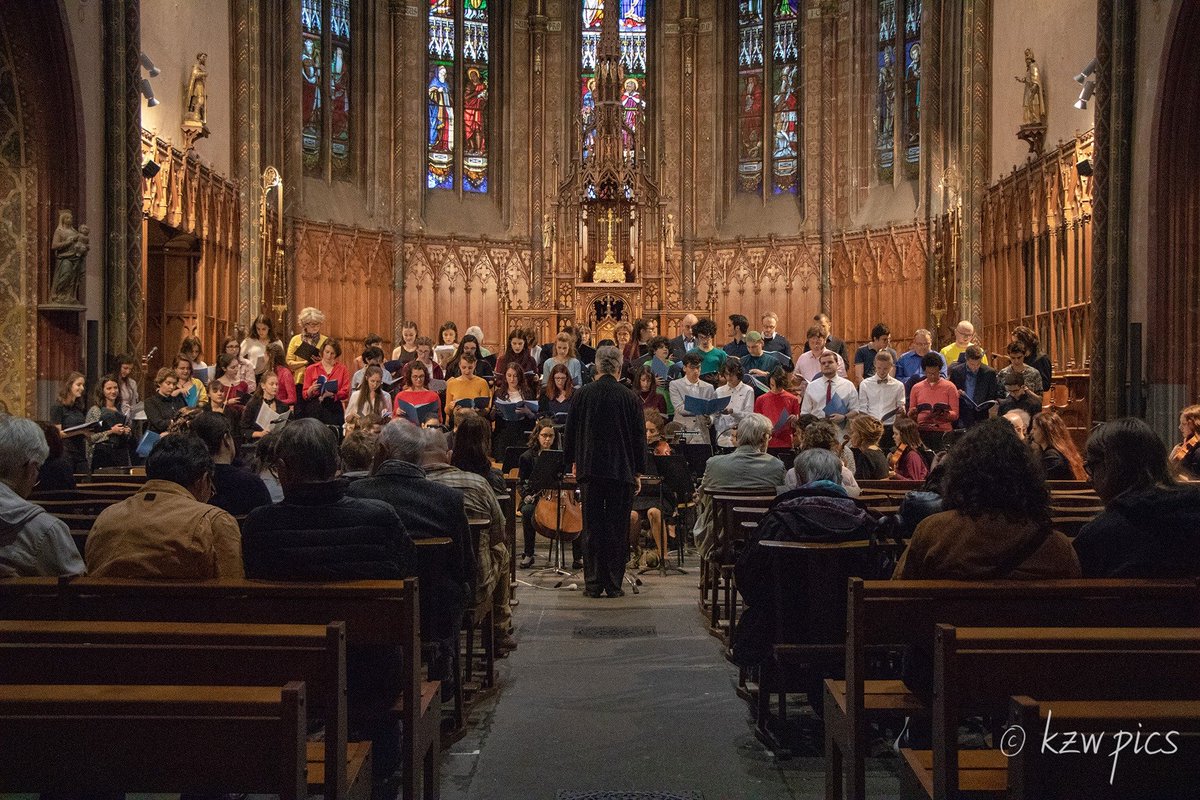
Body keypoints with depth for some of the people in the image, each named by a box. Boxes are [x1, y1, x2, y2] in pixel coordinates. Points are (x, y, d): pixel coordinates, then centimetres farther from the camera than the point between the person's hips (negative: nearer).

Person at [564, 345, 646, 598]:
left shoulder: (583, 395, -3)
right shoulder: (629, 397, -5)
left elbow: (570, 432, 5)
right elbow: (639, 436, 0)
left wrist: (573, 461, 19)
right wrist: (638, 472, 9)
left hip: (590, 469, 1)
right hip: (622, 471, -1)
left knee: (592, 527, 7)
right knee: (617, 527, 6)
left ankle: (593, 584, 8)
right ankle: (614, 584, 8)